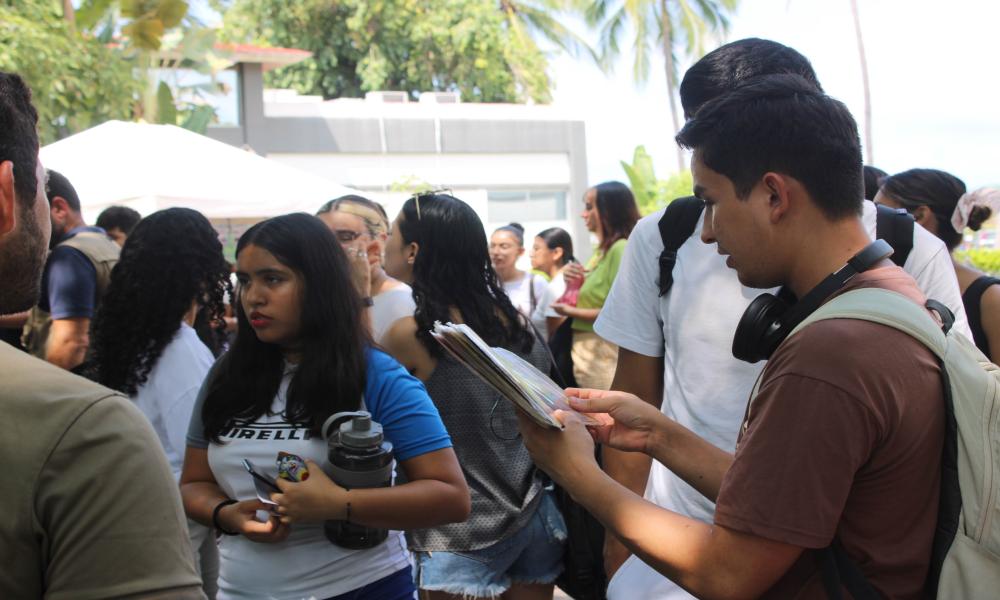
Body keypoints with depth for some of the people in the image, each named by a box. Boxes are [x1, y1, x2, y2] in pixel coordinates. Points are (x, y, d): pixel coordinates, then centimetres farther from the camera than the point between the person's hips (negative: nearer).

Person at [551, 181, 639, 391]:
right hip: (586, 352, 9)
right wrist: (574, 282, 5)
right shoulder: (602, 250, 14)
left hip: (604, 356, -9)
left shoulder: (621, 249, -14)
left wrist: (572, 312, -12)